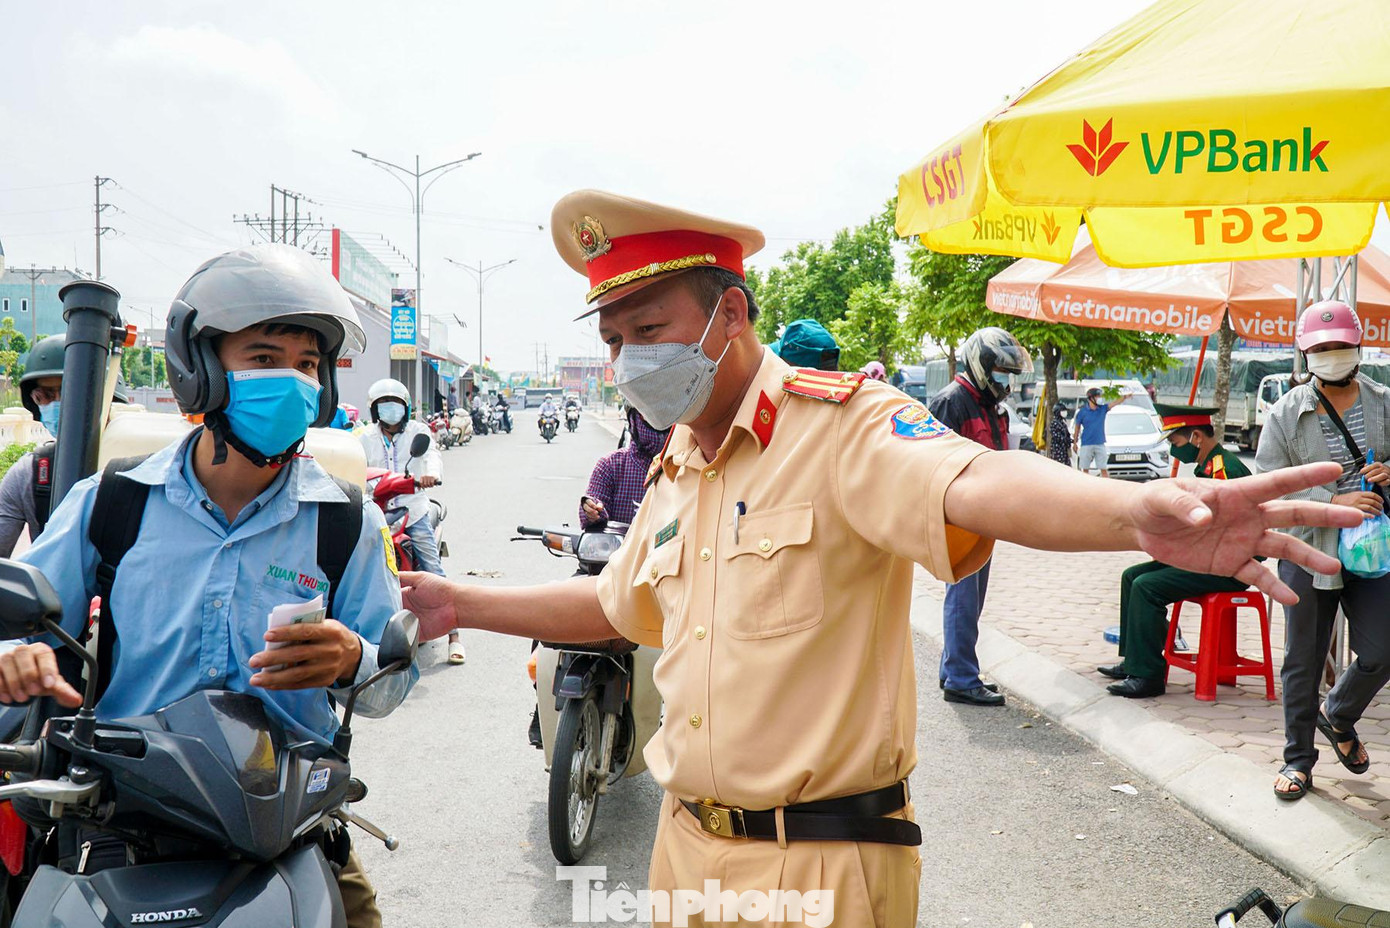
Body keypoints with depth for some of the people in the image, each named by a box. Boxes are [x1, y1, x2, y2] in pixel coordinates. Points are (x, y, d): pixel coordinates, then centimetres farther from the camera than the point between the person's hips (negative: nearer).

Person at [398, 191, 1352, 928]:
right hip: (685, 848, 8)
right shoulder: (674, 469, 9)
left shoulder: (841, 423, -17)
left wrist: (1139, 509, -57)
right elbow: (613, 603, 24)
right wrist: (461, 602, 24)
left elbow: (973, 484, -37)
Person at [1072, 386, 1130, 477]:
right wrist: (1075, 443, 6)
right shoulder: (1082, 412, -2)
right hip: (1086, 445, -2)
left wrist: (1125, 397, -28)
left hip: (1100, 444, 2)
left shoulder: (1103, 408, 4)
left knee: (1104, 469, 1)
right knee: (1085, 469, 5)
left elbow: (1115, 403, -10)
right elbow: (1077, 428, 5)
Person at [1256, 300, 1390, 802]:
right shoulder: (1285, 414, -4)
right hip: (1307, 552, -2)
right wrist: (1335, 502, -22)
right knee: (1302, 662, 8)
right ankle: (1298, 759, 24)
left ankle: (1337, 715, 34)